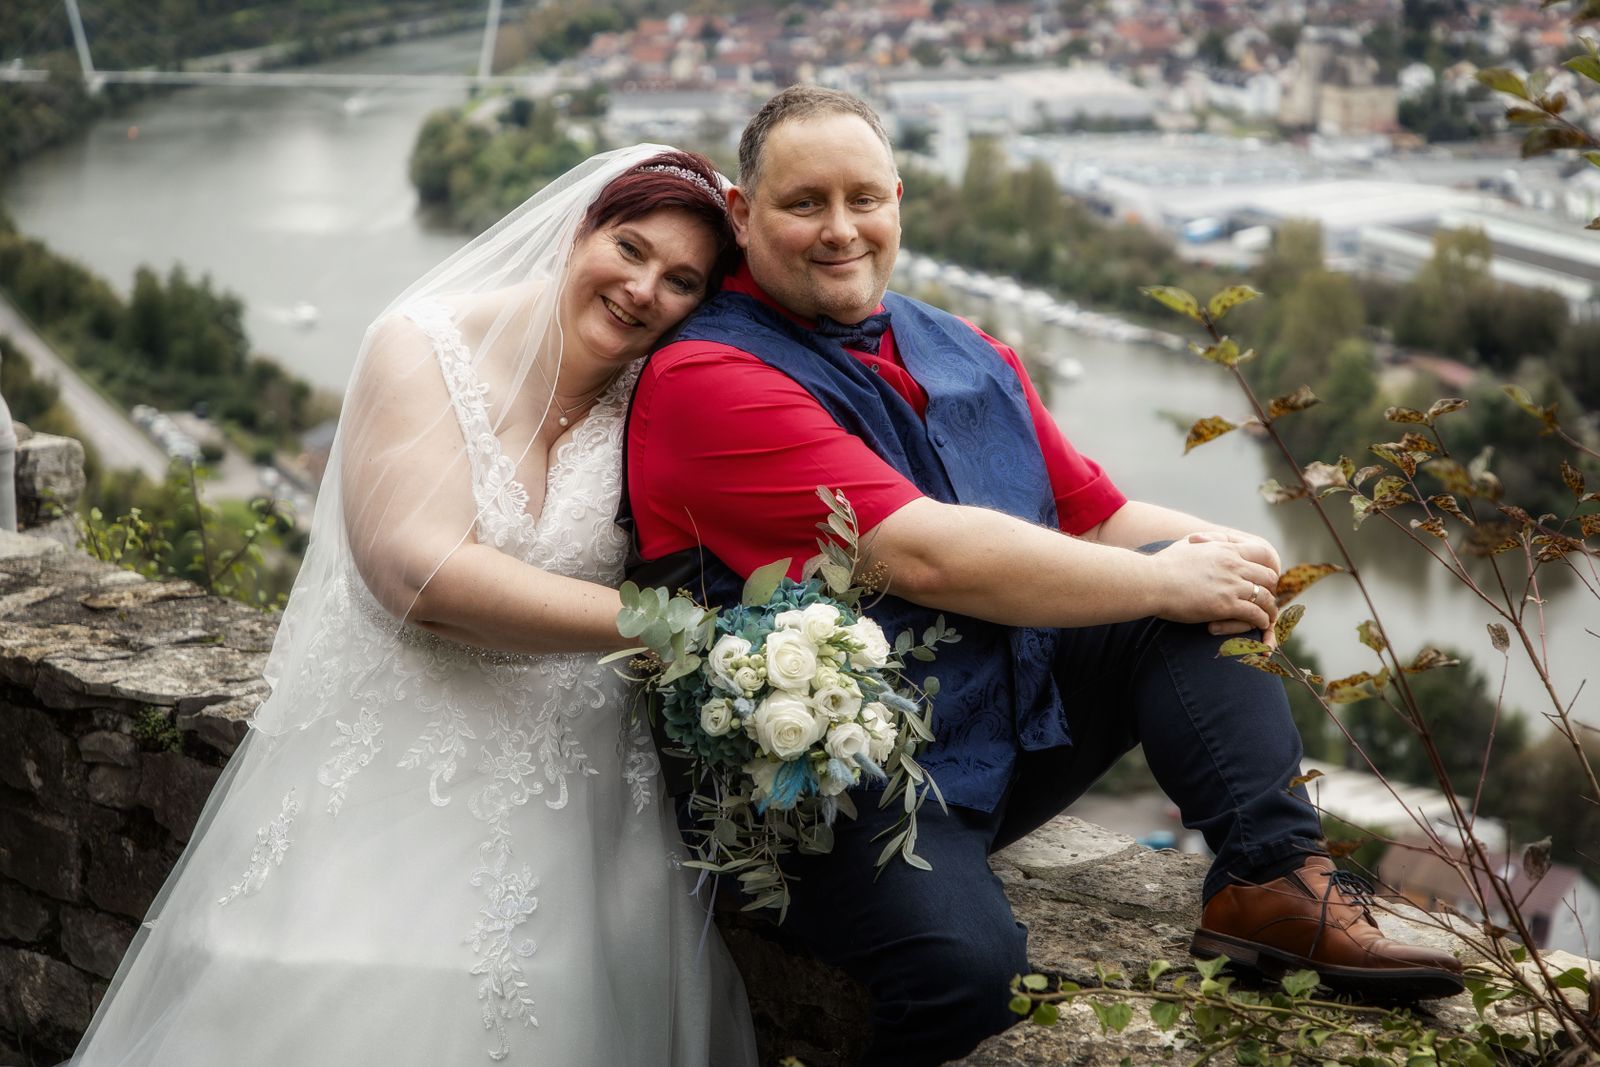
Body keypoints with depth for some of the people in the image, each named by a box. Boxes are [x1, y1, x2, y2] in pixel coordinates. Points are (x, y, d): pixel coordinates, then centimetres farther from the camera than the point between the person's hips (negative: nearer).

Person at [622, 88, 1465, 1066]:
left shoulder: (968, 357, 13)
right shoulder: (707, 380, -13)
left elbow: (1099, 519, 15)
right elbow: (925, 556, -22)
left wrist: (1220, 552, -8)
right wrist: (1164, 584, -16)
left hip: (1019, 721, 8)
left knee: (1207, 570, -6)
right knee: (963, 961, -34)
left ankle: (1276, 879, -10)